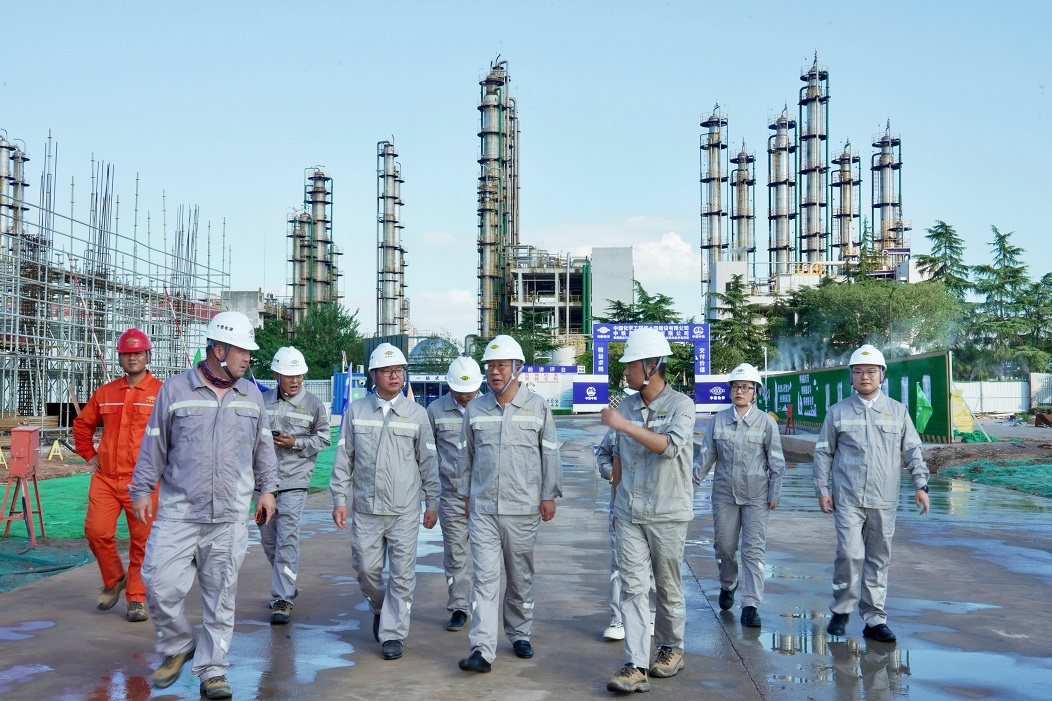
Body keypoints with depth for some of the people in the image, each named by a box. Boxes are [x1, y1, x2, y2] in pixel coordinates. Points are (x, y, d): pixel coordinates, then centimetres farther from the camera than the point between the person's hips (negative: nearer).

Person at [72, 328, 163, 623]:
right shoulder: (105, 393, 11)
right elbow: (82, 424, 24)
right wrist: (89, 455, 15)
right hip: (105, 477, 4)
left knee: (141, 540, 1)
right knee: (96, 531, -4)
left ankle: (137, 598, 13)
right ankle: (114, 579, 21)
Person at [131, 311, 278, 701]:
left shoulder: (251, 395, 10)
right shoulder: (175, 389, 0)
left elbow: (263, 447, 17)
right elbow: (154, 445, 4)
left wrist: (267, 489, 13)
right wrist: (141, 490, 4)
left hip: (231, 516, 2)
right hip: (177, 512, -2)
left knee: (221, 596, 4)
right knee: (161, 585, -6)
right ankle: (177, 647, 21)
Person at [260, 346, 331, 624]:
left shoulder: (313, 404, 0)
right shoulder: (263, 401, 7)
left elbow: (323, 439, 4)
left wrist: (296, 443, -10)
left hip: (294, 480, -4)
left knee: (287, 538, -10)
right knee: (268, 537, 13)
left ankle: (283, 599, -5)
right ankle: (287, 584, 35)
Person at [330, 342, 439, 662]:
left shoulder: (416, 413, 5)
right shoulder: (356, 411, 5)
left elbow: (428, 461, 8)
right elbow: (344, 458, 8)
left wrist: (432, 503, 7)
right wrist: (339, 498, 3)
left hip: (405, 510, -1)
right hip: (366, 507, 1)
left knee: (402, 573, -2)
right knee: (366, 569, 6)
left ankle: (393, 633, 9)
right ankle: (380, 609, 35)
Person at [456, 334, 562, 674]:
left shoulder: (537, 406, 1)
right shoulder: (475, 409, 7)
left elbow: (550, 453, 4)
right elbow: (466, 455, 15)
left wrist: (549, 495, 1)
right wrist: (465, 493, 14)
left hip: (523, 508, -1)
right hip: (483, 508, 1)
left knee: (521, 577, 11)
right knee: (485, 577, -7)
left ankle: (520, 634, 28)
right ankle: (482, 649, -10)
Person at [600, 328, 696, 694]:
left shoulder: (681, 404, -7)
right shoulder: (625, 406, 7)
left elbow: (670, 446, -25)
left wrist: (625, 425, -27)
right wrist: (615, 503, 19)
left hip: (667, 514, -3)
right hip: (629, 514, 3)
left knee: (668, 587, 10)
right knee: (632, 587, -4)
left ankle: (671, 648, 31)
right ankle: (635, 666, -5)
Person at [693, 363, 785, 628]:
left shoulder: (766, 421, -2)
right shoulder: (719, 420, 3)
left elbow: (776, 460, 2)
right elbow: (706, 456, 8)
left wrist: (775, 493, -1)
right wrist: (691, 484, 6)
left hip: (756, 495, -2)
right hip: (724, 492, 2)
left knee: (754, 550, -4)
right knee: (724, 545, 10)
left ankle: (750, 606, -1)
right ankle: (727, 585, 38)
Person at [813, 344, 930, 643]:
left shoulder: (898, 411, 10)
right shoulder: (837, 412, 6)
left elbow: (913, 450, 11)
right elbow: (823, 452, 8)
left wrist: (921, 484, 0)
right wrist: (822, 490, 1)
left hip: (884, 500, 2)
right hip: (847, 498, -2)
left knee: (879, 560, 6)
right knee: (850, 554, -12)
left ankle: (874, 620, 15)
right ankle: (841, 611, 7)